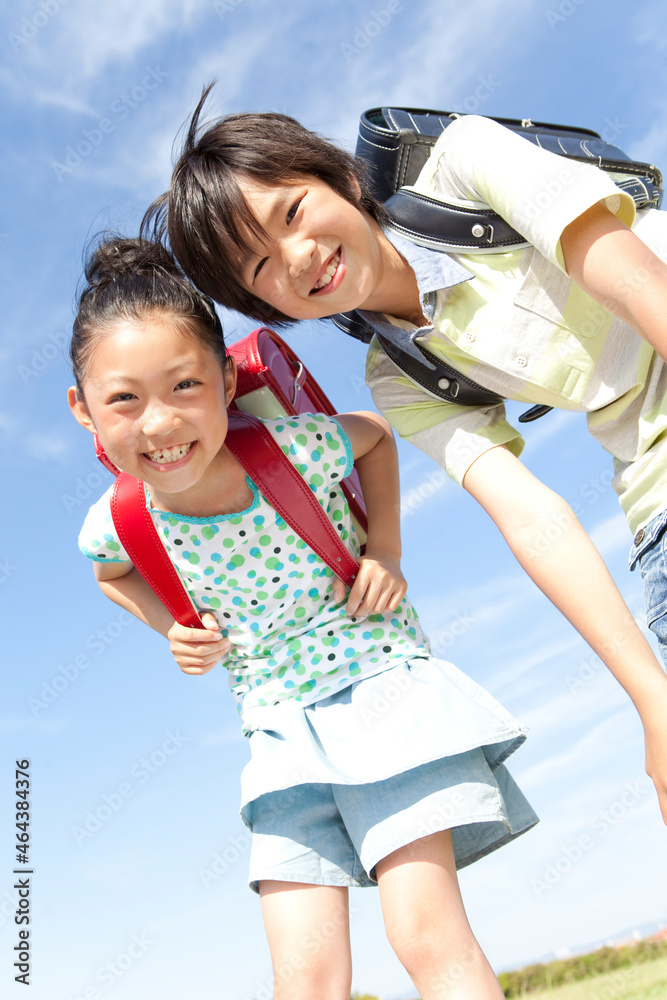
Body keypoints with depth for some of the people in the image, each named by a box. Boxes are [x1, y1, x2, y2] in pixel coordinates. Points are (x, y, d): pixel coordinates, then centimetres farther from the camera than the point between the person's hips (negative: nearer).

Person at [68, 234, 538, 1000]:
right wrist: (172, 629, -1)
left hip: (380, 684, -2)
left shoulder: (296, 449, -19)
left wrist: (385, 547, -6)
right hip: (279, 731, 3)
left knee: (428, 936, -9)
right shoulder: (117, 523, -11)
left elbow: (374, 435, 5)